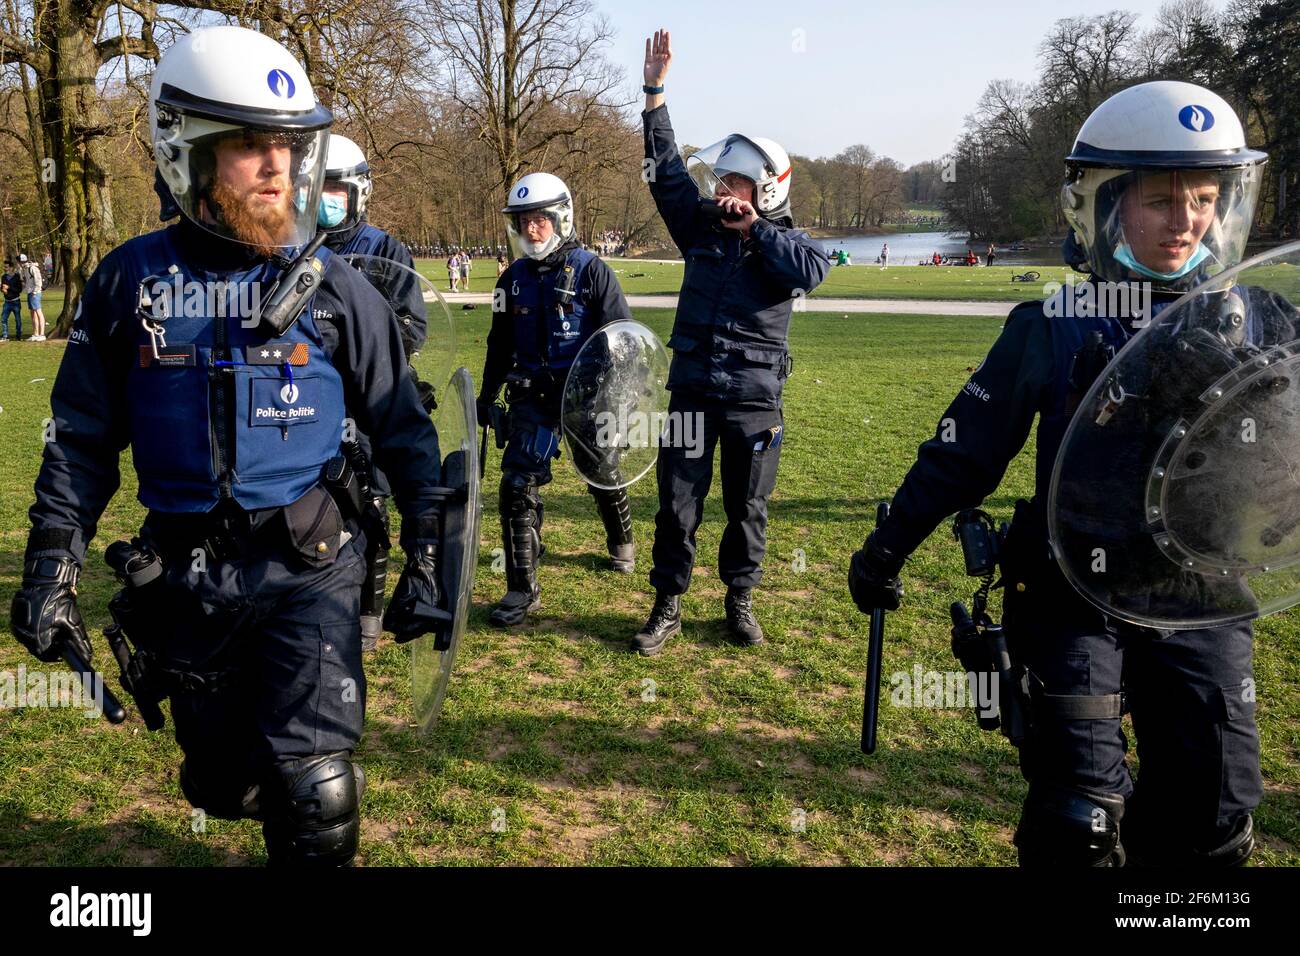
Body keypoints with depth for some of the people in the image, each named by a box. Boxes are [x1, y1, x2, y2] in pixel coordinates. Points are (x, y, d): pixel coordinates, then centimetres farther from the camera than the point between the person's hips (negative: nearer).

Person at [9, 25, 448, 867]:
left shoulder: (334, 287, -4)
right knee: (224, 784, 19)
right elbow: (83, 441, 5)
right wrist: (52, 571, 0)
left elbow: (403, 429, 1)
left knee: (317, 797, -11)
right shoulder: (130, 282, -1)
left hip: (308, 570, -2)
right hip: (185, 575, 2)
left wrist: (428, 558, -2)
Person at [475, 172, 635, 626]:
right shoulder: (514, 278, 6)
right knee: (518, 487, -9)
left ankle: (621, 541, 47)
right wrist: (486, 396, 17)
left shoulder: (591, 271, -8)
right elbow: (499, 344, 15)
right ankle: (522, 590, -2)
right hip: (532, 397, 3)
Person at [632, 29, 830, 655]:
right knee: (677, 504, 5)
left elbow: (813, 271, -23)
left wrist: (755, 229, -14)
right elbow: (666, 168, 4)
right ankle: (668, 608, 17)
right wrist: (655, 92, -1)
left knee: (747, 508, 10)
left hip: (753, 398, -2)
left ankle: (740, 601, 27)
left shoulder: (786, 243, -1)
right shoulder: (702, 227, 7)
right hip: (691, 390, 3)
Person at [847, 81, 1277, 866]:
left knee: (1212, 819, 8)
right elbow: (965, 452, -3)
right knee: (1080, 821, 1)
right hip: (1073, 601, -3)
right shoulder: (1051, 332, -8)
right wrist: (887, 549, -1)